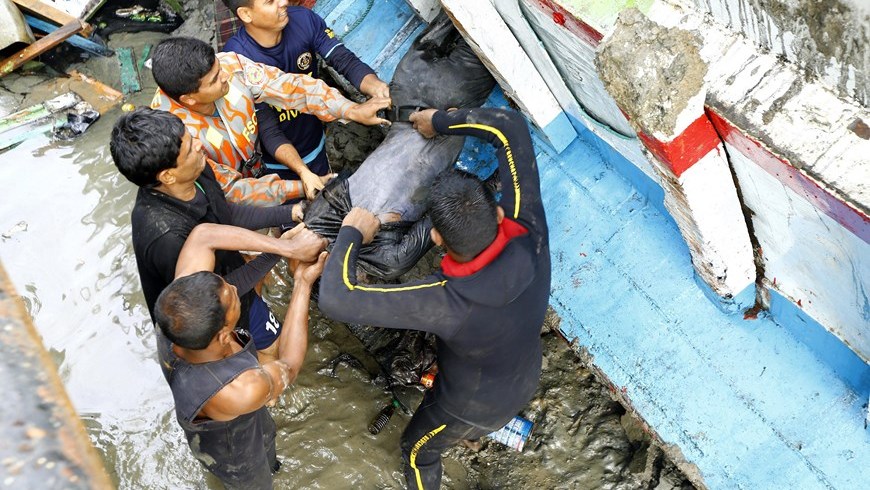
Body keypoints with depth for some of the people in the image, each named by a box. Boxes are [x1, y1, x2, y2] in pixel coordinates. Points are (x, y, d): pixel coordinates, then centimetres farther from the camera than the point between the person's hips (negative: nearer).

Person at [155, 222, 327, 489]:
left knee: (267, 435, 38)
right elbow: (289, 365, -26)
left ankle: (267, 463, 70)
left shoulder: (180, 312, -37)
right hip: (233, 452, -5)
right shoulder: (242, 392, -48)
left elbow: (203, 235, -27)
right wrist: (303, 284, -24)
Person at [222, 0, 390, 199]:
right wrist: (303, 172, -40)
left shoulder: (303, 19, -18)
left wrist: (375, 86, -42)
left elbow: (346, 61, -19)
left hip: (316, 146, 4)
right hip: (276, 164, -4)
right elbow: (268, 130, -26)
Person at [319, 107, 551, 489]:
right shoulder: (530, 237, -35)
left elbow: (336, 299, -49)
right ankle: (477, 432, 75)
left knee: (418, 449, 29)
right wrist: (440, 121, -22)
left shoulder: (446, 303, -47)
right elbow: (510, 127, -29)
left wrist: (351, 233, -33)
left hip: (474, 405, -4)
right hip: (525, 384, 5)